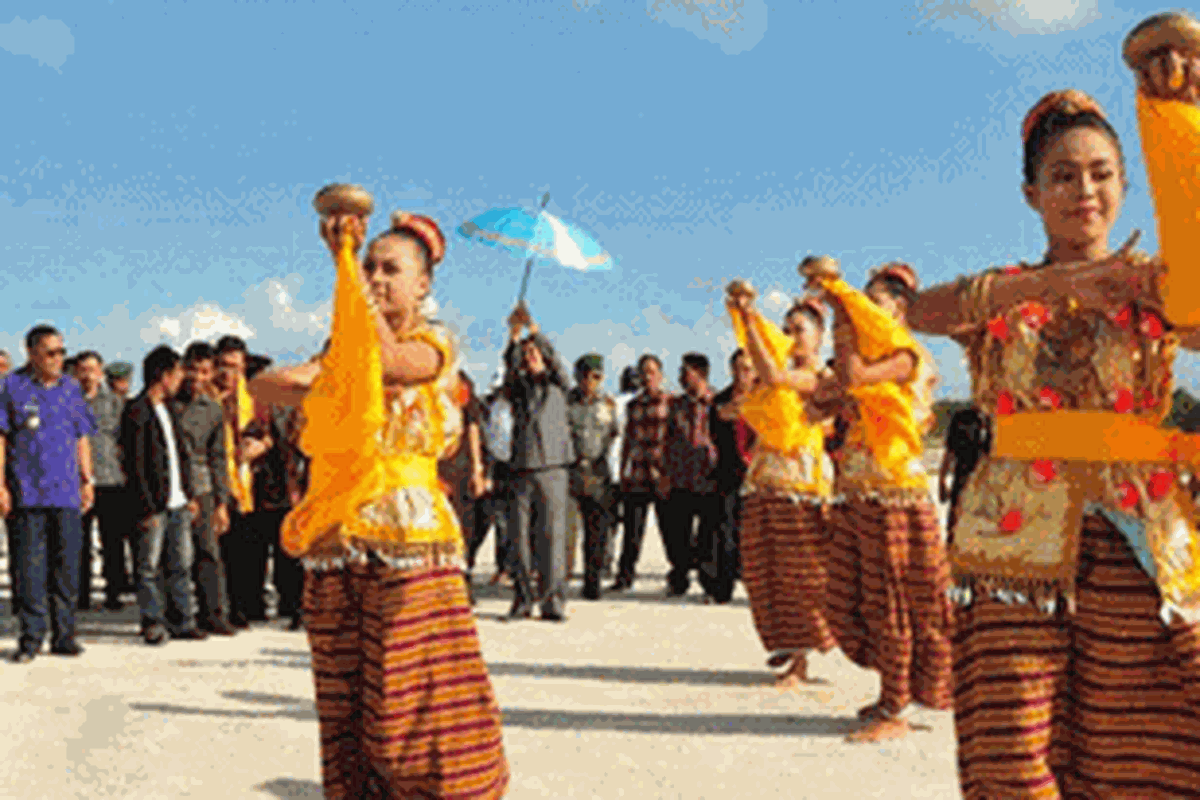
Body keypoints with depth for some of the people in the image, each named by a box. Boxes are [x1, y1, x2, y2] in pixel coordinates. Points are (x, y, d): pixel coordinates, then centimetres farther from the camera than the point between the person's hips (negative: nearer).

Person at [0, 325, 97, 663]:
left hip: (67, 493, 3)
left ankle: (64, 635, 12)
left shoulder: (71, 388, 13)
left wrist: (88, 480, 13)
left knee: (67, 564, 3)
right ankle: (30, 636, 9)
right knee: (27, 566, 0)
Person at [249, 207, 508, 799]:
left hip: (408, 537, -5)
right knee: (347, 700, 7)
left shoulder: (434, 346, 2)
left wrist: (344, 260, -19)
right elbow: (262, 387, 11)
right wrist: (320, 387, -8)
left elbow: (387, 357, -19)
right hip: (336, 543, 5)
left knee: (413, 696, -6)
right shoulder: (342, 351, 19)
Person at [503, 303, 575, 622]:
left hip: (553, 467, -2)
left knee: (552, 534, -5)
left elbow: (553, 358, -6)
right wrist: (514, 335, -20)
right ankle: (523, 599, 5)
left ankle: (553, 601, -2)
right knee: (521, 536, -1)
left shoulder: (556, 384, 11)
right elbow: (510, 367, -5)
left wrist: (533, 329, -19)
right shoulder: (519, 386, 14)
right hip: (522, 469, 2)